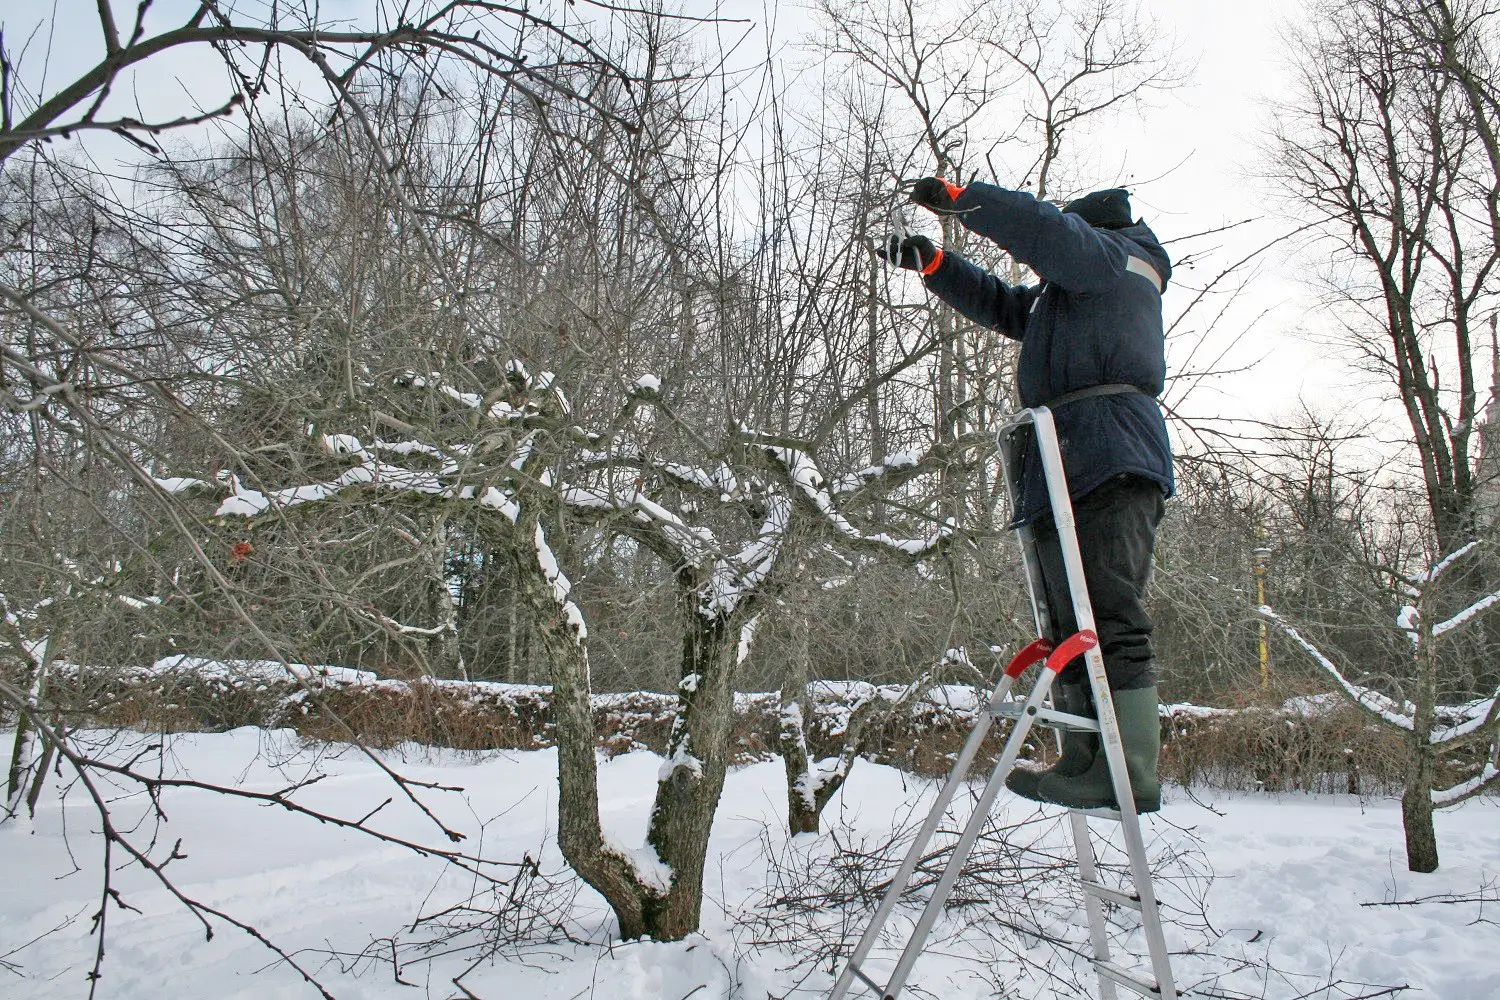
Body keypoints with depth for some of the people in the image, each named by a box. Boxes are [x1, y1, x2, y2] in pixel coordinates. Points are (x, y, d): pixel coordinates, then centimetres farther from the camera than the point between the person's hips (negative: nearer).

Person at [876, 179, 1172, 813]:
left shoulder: (1111, 253, 10)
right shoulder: (1065, 291, 37)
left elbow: (1045, 229, -9)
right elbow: (999, 304, 40)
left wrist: (959, 200, -2)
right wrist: (932, 263, 28)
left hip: (1108, 457, -10)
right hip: (1070, 474, 10)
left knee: (1109, 618, -17)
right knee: (1073, 624, 1)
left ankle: (1130, 771, -19)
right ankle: (1084, 766, -1)